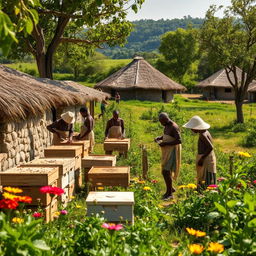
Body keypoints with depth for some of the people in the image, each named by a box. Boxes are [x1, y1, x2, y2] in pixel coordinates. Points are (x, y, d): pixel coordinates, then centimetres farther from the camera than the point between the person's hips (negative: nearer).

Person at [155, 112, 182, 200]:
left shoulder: (174, 127, -21)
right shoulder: (167, 126, 8)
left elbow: (179, 141, -27)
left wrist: (165, 143, -25)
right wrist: (159, 138, 3)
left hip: (173, 152, -9)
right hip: (167, 151, 9)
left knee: (166, 172, -11)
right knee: (165, 171, 15)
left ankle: (169, 194, -1)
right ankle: (170, 188, 35)